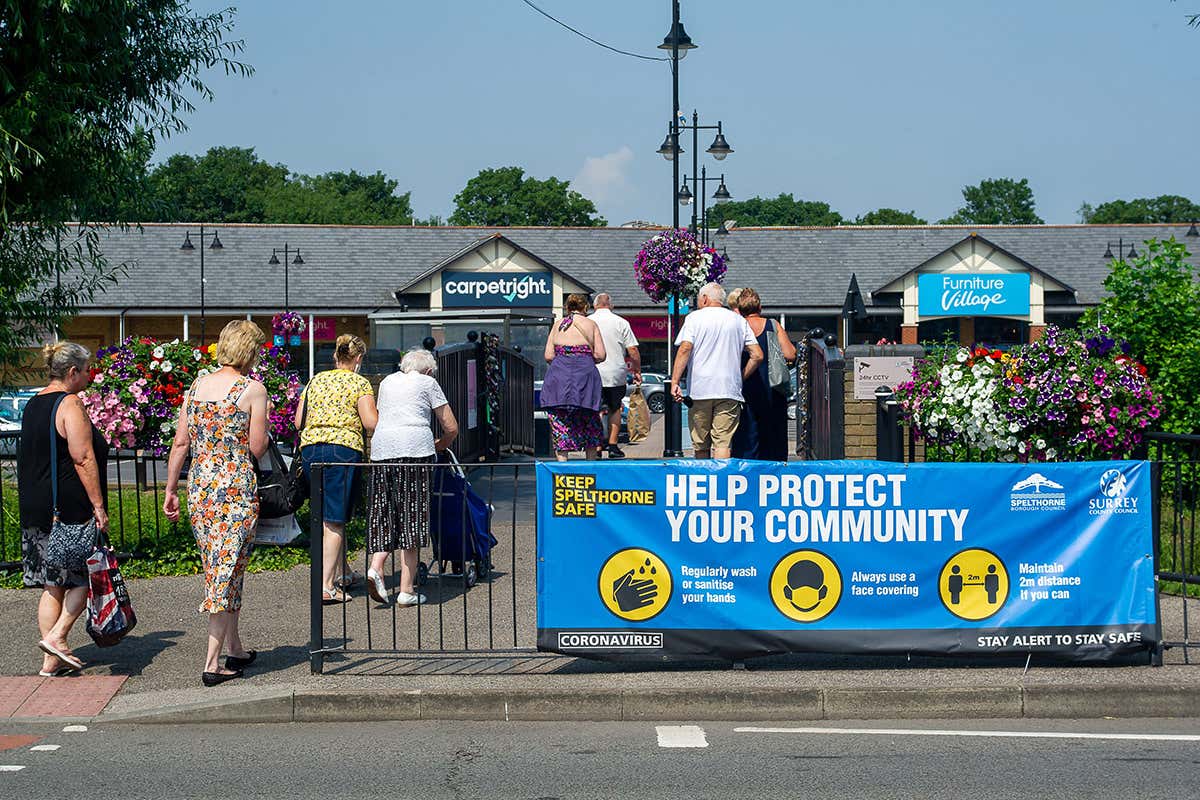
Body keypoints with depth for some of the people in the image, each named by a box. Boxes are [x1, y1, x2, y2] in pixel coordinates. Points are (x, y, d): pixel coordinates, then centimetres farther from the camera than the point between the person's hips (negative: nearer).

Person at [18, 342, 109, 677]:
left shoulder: (34, 404, 15)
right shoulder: (69, 404, -12)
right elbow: (83, 458, -18)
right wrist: (98, 505, -17)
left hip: (35, 508, 8)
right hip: (70, 508, -8)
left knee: (52, 584, 9)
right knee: (85, 576, 4)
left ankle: (51, 661, 9)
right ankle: (57, 637, -7)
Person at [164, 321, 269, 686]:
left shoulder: (197, 386, 8)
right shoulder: (253, 389, -7)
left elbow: (181, 443, 8)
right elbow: (257, 448, -8)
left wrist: (171, 490, 13)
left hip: (200, 488, 5)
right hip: (238, 488, -5)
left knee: (216, 569, 16)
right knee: (228, 571, -2)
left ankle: (235, 648, 26)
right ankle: (212, 662, -4)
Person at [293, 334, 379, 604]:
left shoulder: (315, 381, 15)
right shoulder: (359, 383, 0)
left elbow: (299, 421, 13)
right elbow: (371, 423, -10)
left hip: (310, 448, 5)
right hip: (344, 448, -5)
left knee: (327, 515, 18)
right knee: (335, 519, -4)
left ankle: (344, 573, 29)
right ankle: (326, 586, -10)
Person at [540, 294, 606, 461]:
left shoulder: (557, 325, 11)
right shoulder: (590, 324, 6)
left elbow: (548, 356, 5)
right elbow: (600, 355, -1)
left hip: (558, 372, 1)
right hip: (585, 372, -1)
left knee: (559, 424, 3)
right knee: (590, 423, 10)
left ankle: (561, 461, -5)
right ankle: (591, 462, 9)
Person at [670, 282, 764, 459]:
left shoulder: (694, 317, 5)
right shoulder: (738, 320, 13)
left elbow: (685, 348, -10)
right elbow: (757, 355, 7)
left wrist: (675, 382, -12)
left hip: (699, 390, -1)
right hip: (729, 391, 1)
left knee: (701, 445, 9)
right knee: (723, 443, -6)